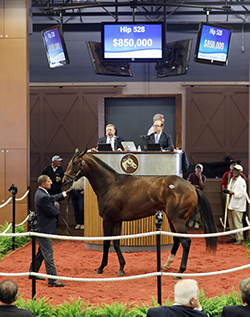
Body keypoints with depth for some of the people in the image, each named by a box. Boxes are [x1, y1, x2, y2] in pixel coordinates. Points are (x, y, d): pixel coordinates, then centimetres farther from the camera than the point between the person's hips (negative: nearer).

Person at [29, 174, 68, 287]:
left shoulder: (41, 193, 7)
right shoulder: (43, 197, -25)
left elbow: (52, 198, 26)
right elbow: (53, 212, -22)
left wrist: (64, 194, 24)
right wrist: (57, 206, -1)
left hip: (43, 228, 11)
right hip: (44, 229, -11)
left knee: (41, 252, 21)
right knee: (48, 254, -8)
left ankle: (33, 272, 33)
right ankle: (52, 280, -6)